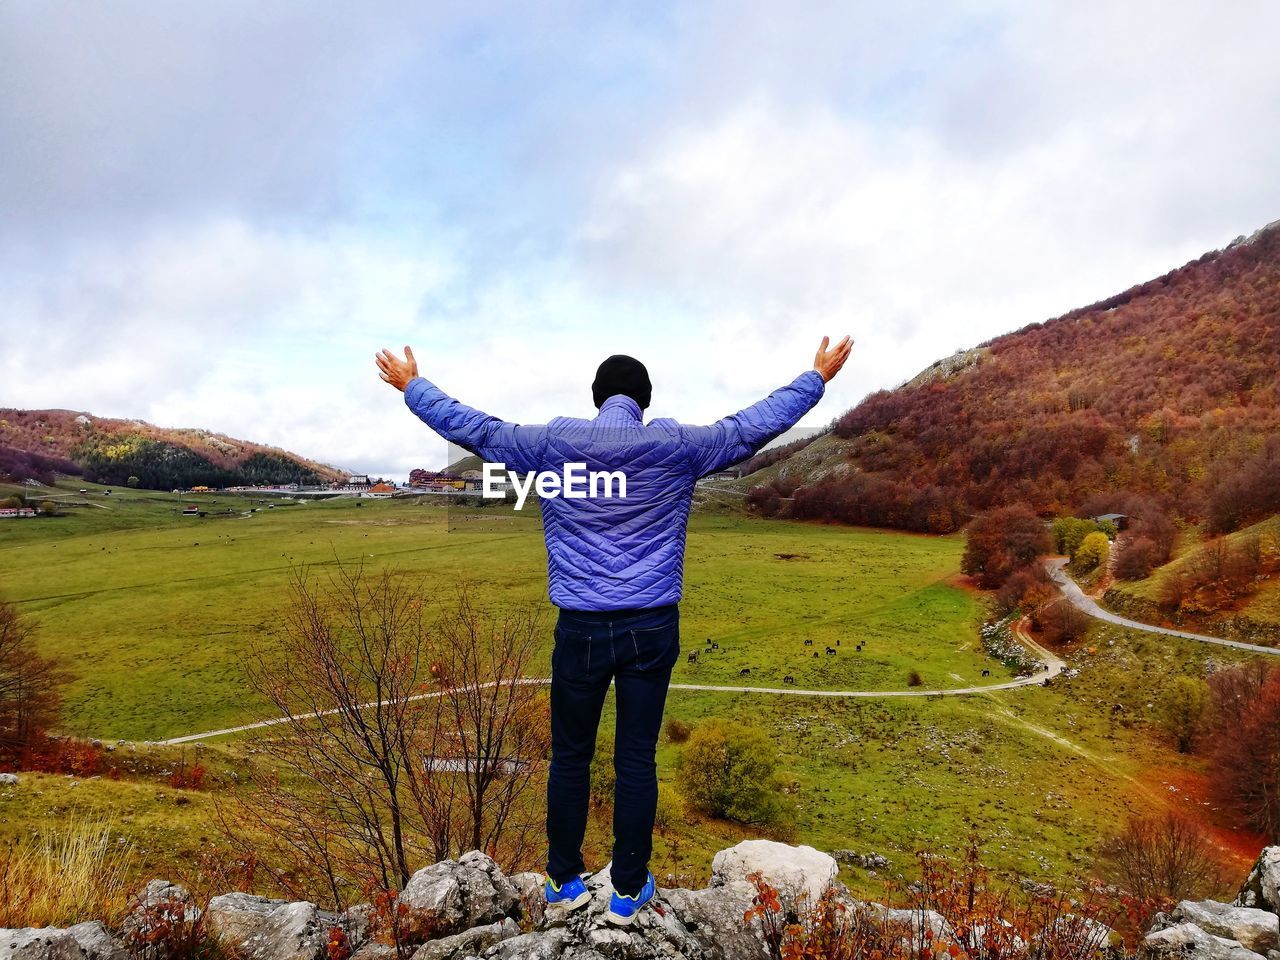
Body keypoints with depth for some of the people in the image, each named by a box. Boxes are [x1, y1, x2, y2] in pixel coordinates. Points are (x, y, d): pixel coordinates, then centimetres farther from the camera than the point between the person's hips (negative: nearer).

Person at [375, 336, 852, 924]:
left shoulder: (551, 444, -1)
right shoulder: (677, 446, -2)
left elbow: (469, 426, 9)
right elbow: (758, 424, 6)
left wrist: (411, 386, 25)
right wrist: (817, 378, 20)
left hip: (580, 628, 0)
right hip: (651, 628, 0)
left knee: (569, 758, 16)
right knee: (637, 762, 11)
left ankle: (564, 882, 32)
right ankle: (628, 890, 26)